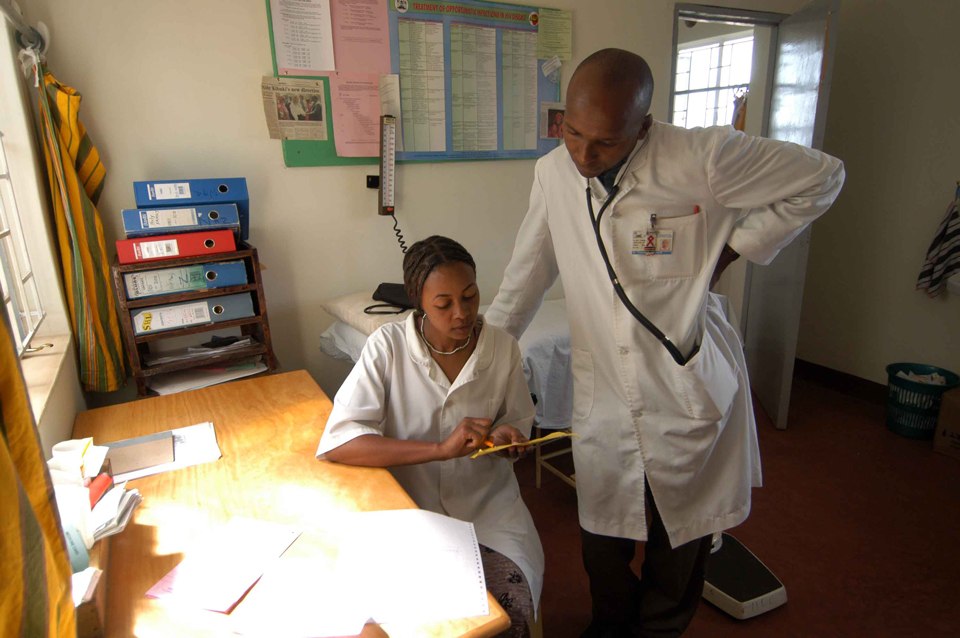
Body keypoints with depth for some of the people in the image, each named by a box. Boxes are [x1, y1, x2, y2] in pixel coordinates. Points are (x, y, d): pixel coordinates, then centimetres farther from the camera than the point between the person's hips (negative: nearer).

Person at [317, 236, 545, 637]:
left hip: (489, 510, 2)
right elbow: (336, 442, -22)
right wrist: (441, 448, -29)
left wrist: (507, 437, -14)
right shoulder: (388, 346, -13)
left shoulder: (503, 348, -5)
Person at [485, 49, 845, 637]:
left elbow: (822, 177, -1)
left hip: (689, 392, -2)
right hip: (603, 396, 3)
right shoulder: (554, 173, -3)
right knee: (603, 536, 16)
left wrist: (729, 250, -8)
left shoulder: (702, 158, -15)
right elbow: (528, 273, 9)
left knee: (680, 536, 17)